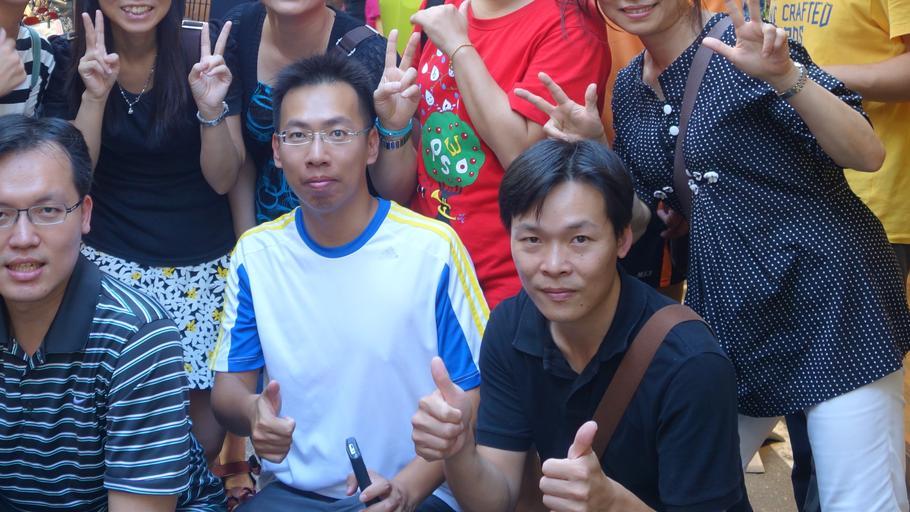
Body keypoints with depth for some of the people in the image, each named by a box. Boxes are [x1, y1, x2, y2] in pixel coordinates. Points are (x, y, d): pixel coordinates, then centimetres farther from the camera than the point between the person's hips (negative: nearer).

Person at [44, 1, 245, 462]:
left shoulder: (204, 57, -6)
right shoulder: (70, 61, -2)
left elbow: (223, 179, -5)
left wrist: (210, 107, -22)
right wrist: (94, 96, -18)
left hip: (203, 268, 0)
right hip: (112, 266, 0)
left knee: (204, 430, 0)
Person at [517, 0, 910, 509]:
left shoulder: (741, 46, -11)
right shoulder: (630, 89, 9)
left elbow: (868, 154, -18)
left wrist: (785, 75, -33)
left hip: (830, 294, -7)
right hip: (727, 312, 7)